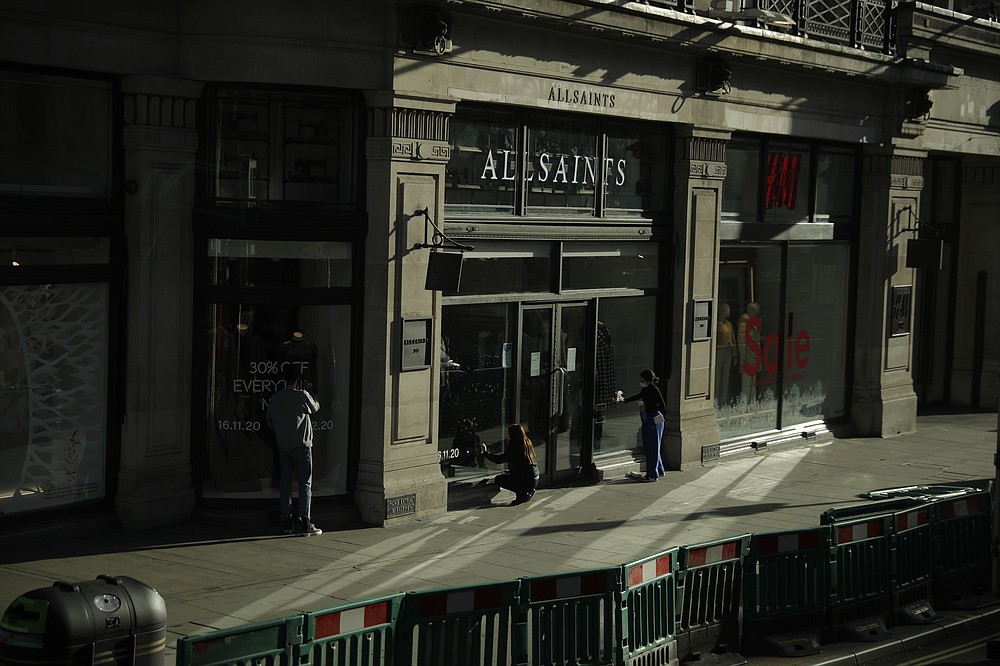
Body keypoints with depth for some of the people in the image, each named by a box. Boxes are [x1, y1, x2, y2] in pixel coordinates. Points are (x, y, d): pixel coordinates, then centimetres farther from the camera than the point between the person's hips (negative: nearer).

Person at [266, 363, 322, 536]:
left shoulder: (275, 398, 2)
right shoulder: (302, 396, -12)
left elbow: (270, 423, 10)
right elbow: (315, 407, 8)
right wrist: (309, 393, 24)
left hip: (283, 447, 5)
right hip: (302, 446, -5)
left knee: (285, 484, 9)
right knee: (305, 484, -2)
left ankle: (287, 523, 10)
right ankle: (304, 523, -7)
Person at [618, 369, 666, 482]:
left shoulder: (654, 390, -18)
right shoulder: (645, 389, 7)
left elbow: (663, 408, -18)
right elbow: (639, 396, 29)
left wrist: (647, 408, -18)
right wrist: (624, 400, 29)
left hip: (654, 422, -9)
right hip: (647, 422, 9)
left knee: (652, 448, -4)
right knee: (648, 448, 14)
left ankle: (652, 475, 2)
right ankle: (660, 470, 27)